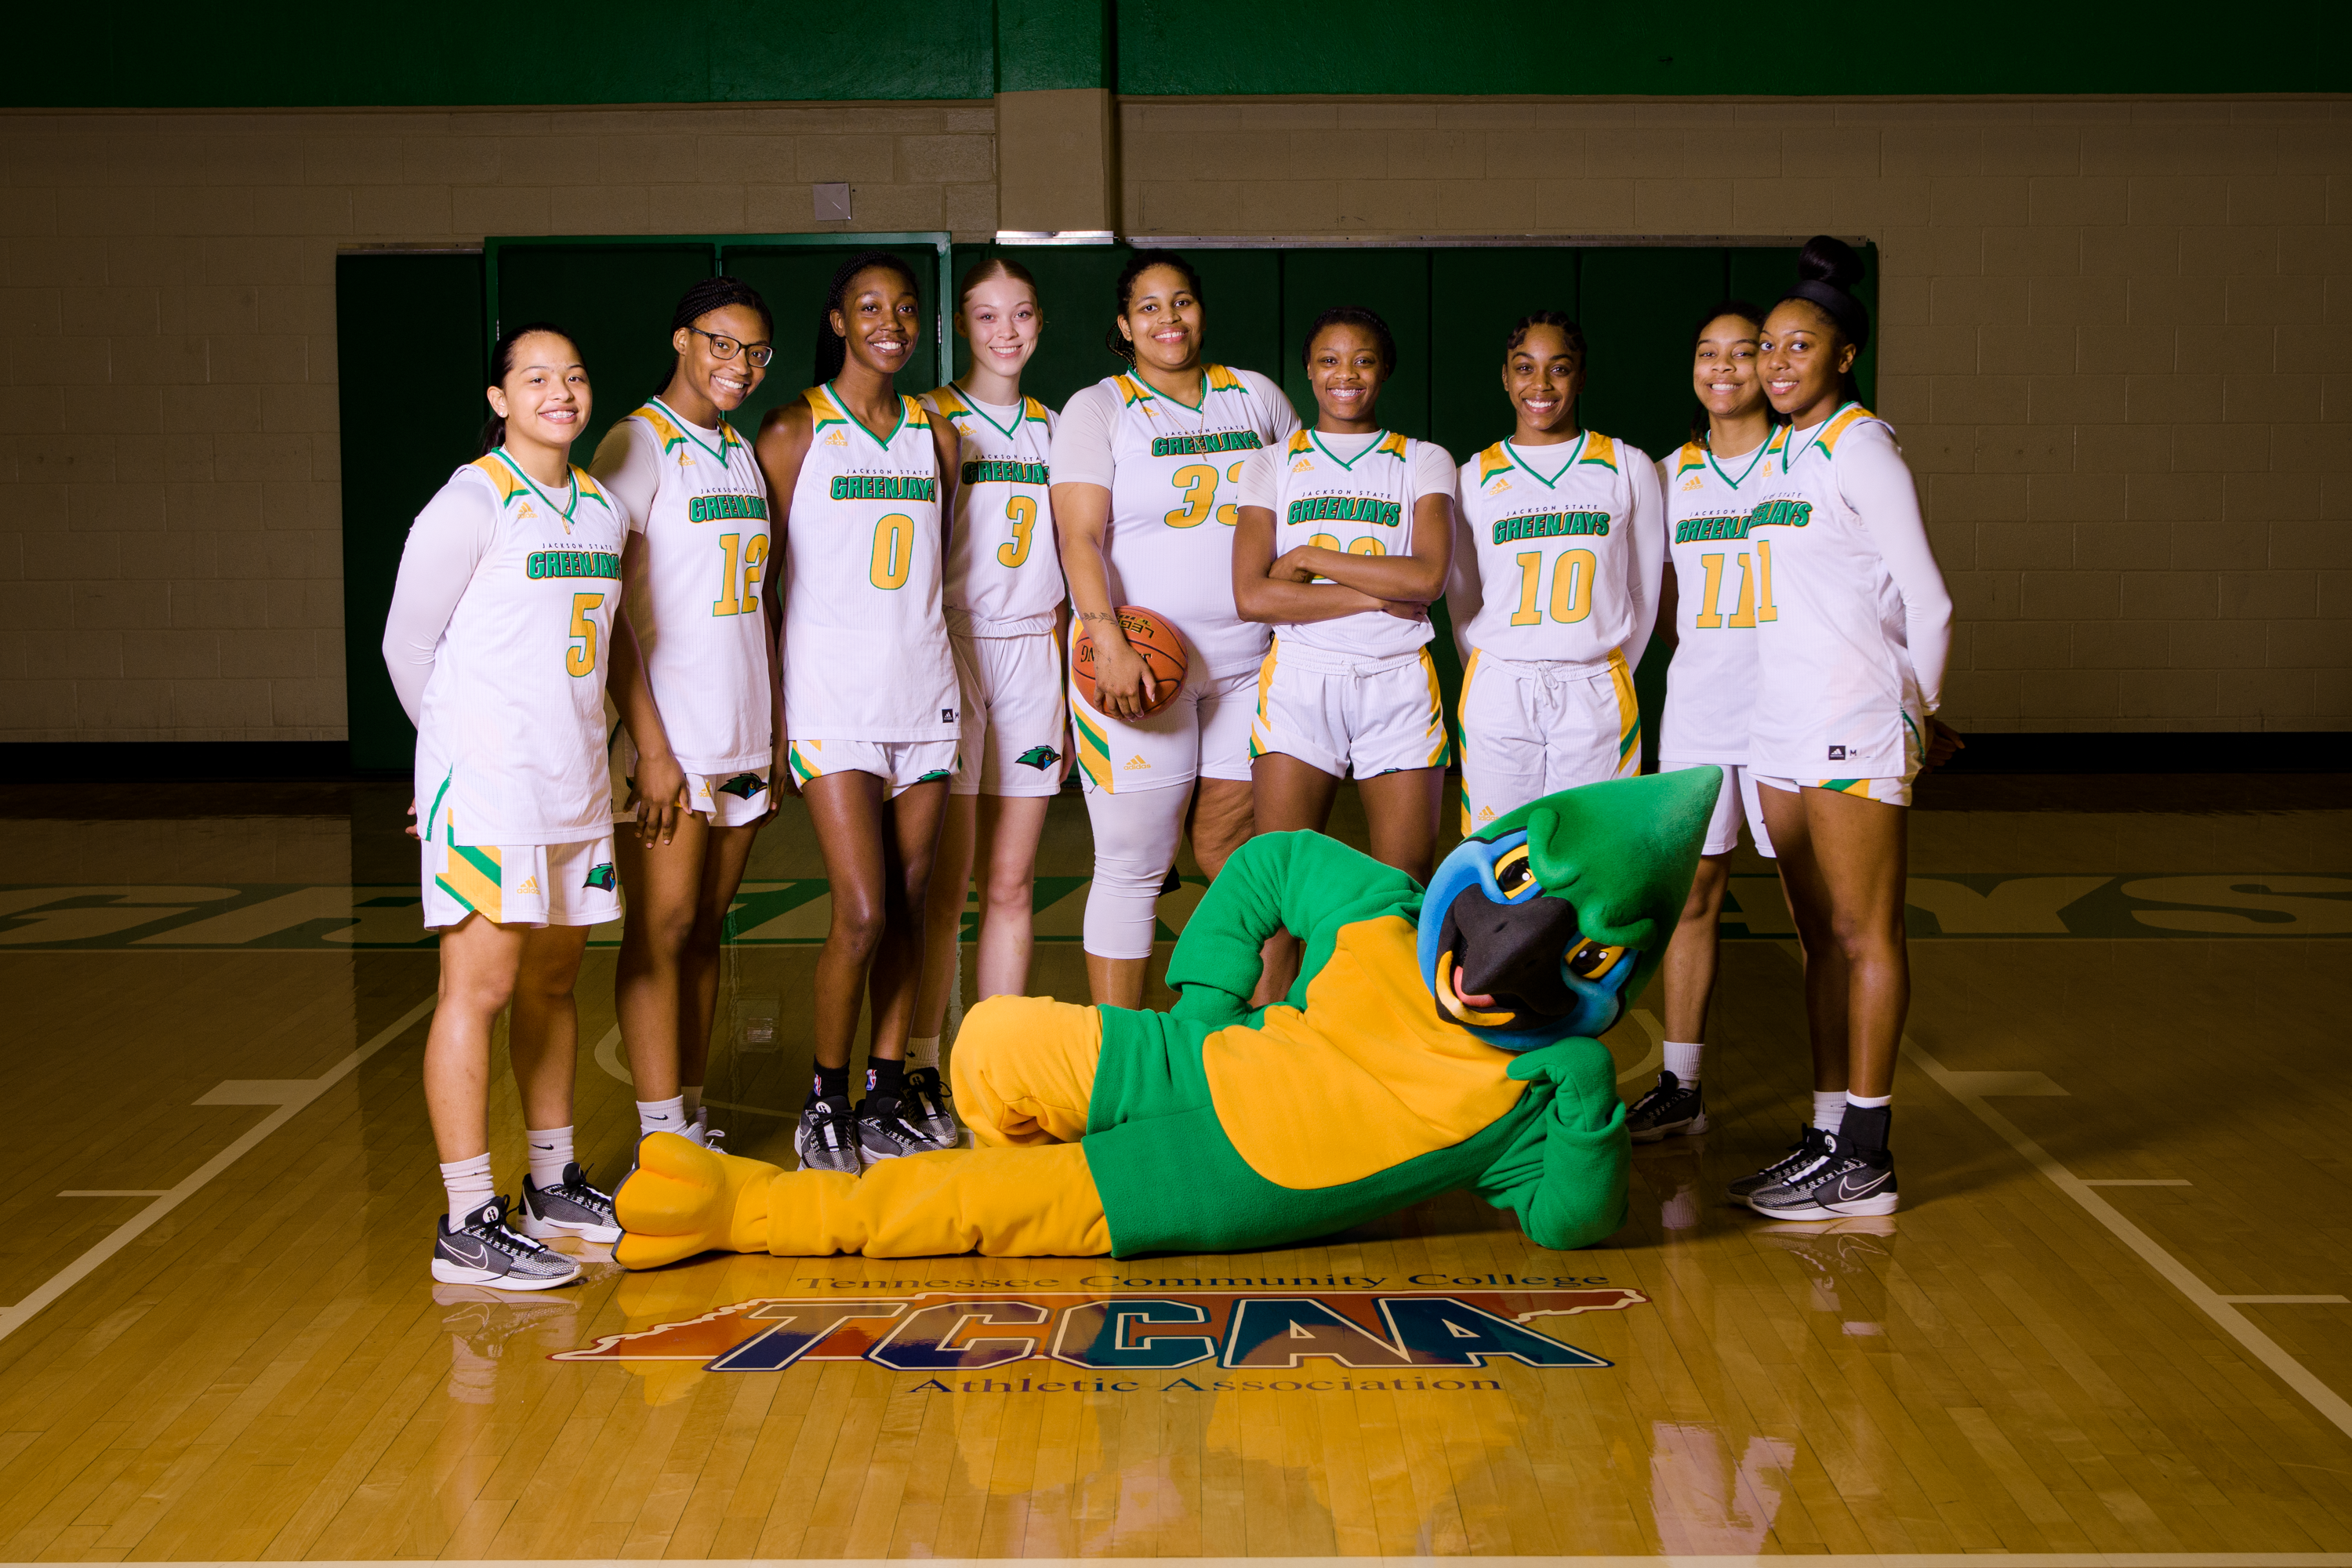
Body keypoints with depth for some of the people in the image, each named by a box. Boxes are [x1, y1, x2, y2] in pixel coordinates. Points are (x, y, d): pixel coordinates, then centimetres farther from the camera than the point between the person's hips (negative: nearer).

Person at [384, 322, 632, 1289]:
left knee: (553, 983, 15)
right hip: (484, 783, -7)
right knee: (480, 987, -8)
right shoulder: (472, 504, -8)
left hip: (574, 780, 7)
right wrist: (468, 746, 6)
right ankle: (467, 1226, -5)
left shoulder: (602, 510, 13)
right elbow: (406, 645, -4)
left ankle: (552, 1187, 27)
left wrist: (573, 746, 15)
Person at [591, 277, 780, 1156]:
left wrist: (779, 729, 14)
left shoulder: (741, 455, 15)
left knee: (708, 926, 10)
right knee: (663, 926, -5)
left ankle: (691, 1122, 16)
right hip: (667, 732, -7)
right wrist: (650, 744, -18)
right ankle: (661, 1144, -1)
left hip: (742, 735, 7)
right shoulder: (639, 446, -7)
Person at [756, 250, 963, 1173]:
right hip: (832, 703, -5)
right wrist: (768, 723, -5)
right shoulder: (794, 431, -1)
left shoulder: (935, 436, 13)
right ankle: (823, 1110, 5)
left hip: (924, 697, 5)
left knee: (908, 908, 5)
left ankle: (884, 1106, 14)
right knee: (862, 912, -10)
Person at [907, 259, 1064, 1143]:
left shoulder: (1051, 429, 15)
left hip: (1032, 651, 4)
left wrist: (1064, 686, 14)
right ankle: (921, 1071, 5)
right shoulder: (931, 419, 0)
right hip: (949, 647, -4)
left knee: (1011, 881, 5)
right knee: (945, 882, -4)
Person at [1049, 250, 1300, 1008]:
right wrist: (1108, 639, -24)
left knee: (1234, 854, 4)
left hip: (1246, 663, 4)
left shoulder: (1258, 397, 13)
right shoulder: (1096, 409, 1)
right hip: (1137, 662, -4)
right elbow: (1080, 536, -9)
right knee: (1131, 865, -4)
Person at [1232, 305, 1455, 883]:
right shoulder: (1272, 465, 10)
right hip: (1298, 680, 0)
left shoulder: (1424, 461, 10)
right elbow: (1252, 595, -4)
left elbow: (1428, 577, -7)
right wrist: (1380, 595, -8)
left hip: (1399, 686, 0)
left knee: (1408, 890, -2)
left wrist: (1309, 558, -6)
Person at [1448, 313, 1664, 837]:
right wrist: (1500, 678, 11)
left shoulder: (1628, 468, 7)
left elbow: (1644, 590, 12)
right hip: (1498, 692, 0)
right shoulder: (1475, 477, 8)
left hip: (1596, 695, 0)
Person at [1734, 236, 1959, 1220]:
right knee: (1820, 938, 10)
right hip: (1783, 722, 8)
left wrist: (1919, 714, 1)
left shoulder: (1859, 447, -8)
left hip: (1853, 723, -8)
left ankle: (1865, 1159, -2)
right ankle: (1829, 1132, 16)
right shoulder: (1775, 459, 16)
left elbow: (1927, 600, -9)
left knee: (1865, 935, -5)